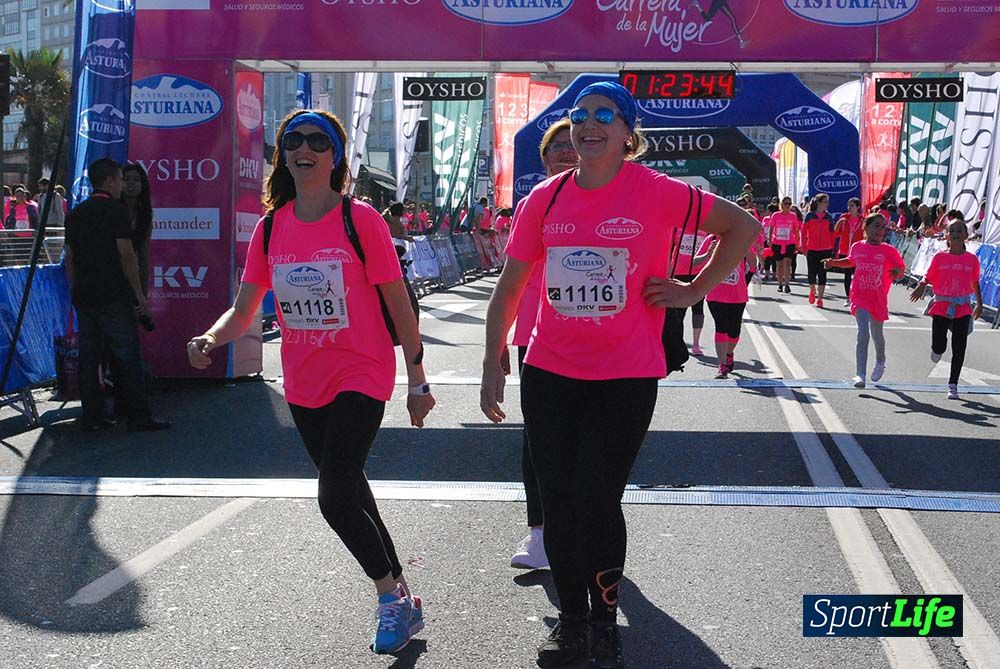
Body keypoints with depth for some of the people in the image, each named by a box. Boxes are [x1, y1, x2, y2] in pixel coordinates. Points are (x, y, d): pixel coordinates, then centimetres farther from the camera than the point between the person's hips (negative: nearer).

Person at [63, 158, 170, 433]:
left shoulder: (76, 213, 13)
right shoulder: (116, 210, -8)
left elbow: (69, 258, 14)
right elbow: (126, 255, -13)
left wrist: (75, 291, 20)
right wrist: (140, 294, -9)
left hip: (83, 296, 7)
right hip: (113, 296, -7)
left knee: (88, 358, 8)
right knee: (127, 358, -2)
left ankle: (92, 417, 11)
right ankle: (139, 417, 1)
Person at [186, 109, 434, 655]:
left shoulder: (360, 220, -11)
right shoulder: (271, 228, 3)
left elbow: (399, 305, -7)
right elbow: (243, 310, 5)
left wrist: (417, 381, -5)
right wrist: (210, 338, -16)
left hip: (359, 378, -6)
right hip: (303, 385, 6)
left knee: (335, 498, -16)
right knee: (347, 489, 16)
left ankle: (391, 595, 9)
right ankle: (398, 593, 35)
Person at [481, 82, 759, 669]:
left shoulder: (657, 193, -7)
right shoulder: (545, 199, 2)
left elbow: (743, 226, 2)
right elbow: (510, 287, 8)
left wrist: (694, 290, -2)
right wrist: (493, 365, 4)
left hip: (625, 378, -3)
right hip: (549, 375, 3)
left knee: (598, 503, -1)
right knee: (558, 504, 9)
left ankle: (605, 620, 24)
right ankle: (572, 620, 29)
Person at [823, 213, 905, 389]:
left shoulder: (888, 251, -5)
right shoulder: (857, 247, 2)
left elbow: (901, 268, -3)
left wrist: (897, 271, -25)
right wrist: (834, 262, 10)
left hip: (879, 300, 1)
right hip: (860, 297, -1)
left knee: (877, 334, 19)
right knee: (863, 333, -17)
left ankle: (880, 362, 51)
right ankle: (861, 375, -18)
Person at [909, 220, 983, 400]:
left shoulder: (972, 259, 2)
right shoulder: (939, 257, -1)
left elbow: (975, 283, 13)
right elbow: (928, 277, 1)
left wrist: (979, 304, 18)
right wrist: (921, 286, -21)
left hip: (963, 309, 1)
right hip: (941, 307, -1)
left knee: (959, 350, 0)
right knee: (938, 347, -3)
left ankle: (953, 385, 9)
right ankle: (938, 349, 36)